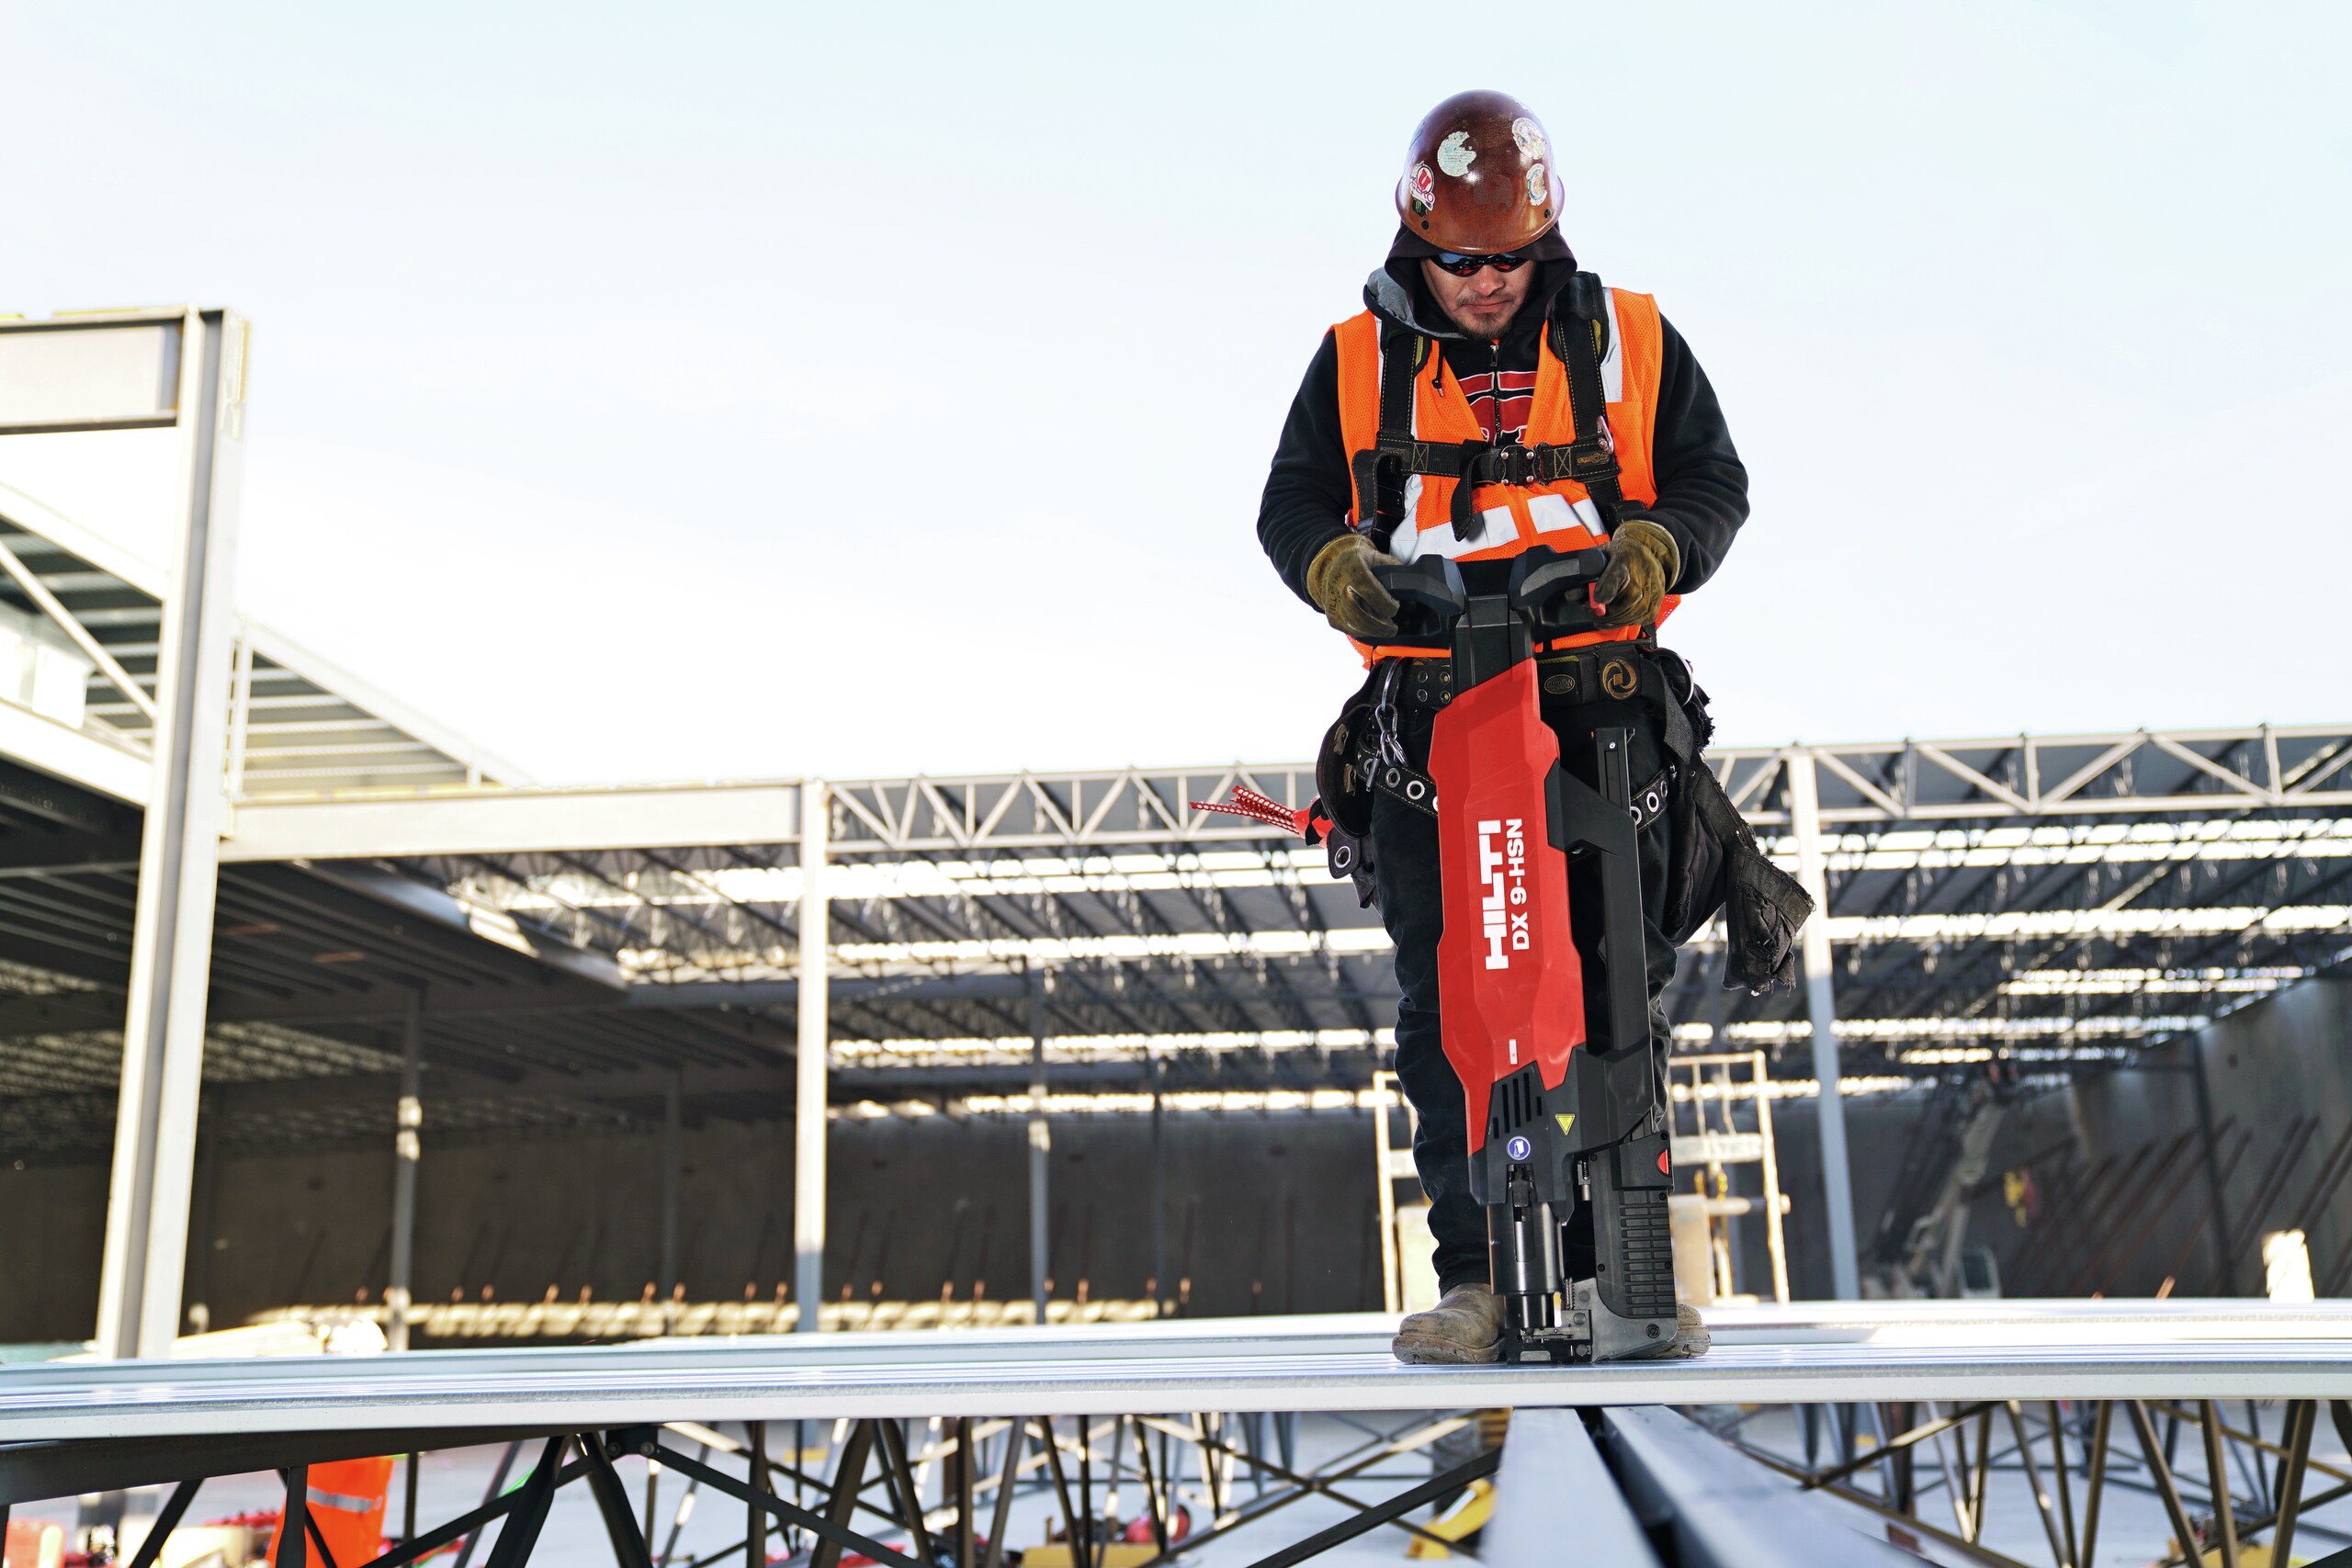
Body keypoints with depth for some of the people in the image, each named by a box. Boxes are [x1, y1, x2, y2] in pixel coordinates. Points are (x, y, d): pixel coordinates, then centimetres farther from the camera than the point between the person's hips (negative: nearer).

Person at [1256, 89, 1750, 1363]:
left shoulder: (1628, 341, 12)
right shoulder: (1357, 361, 13)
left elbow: (1713, 478, 11)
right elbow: (1291, 499, 12)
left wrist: (1652, 546, -11)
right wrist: (1335, 564, -11)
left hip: (1601, 699, 0)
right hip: (1429, 705, 0)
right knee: (1442, 1003, -6)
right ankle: (1473, 1273, -1)